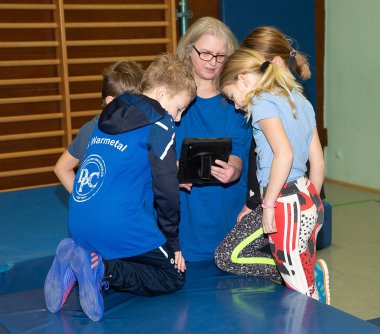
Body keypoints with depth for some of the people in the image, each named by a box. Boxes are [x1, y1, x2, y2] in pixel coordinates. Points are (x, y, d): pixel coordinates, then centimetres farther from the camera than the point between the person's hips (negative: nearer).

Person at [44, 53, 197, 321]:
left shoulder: (110, 116, 17)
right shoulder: (159, 124, -6)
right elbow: (166, 189, -7)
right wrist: (173, 241, 5)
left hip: (79, 226, 8)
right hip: (120, 226, -8)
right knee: (174, 276, 9)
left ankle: (77, 260, 3)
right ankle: (104, 271, -14)